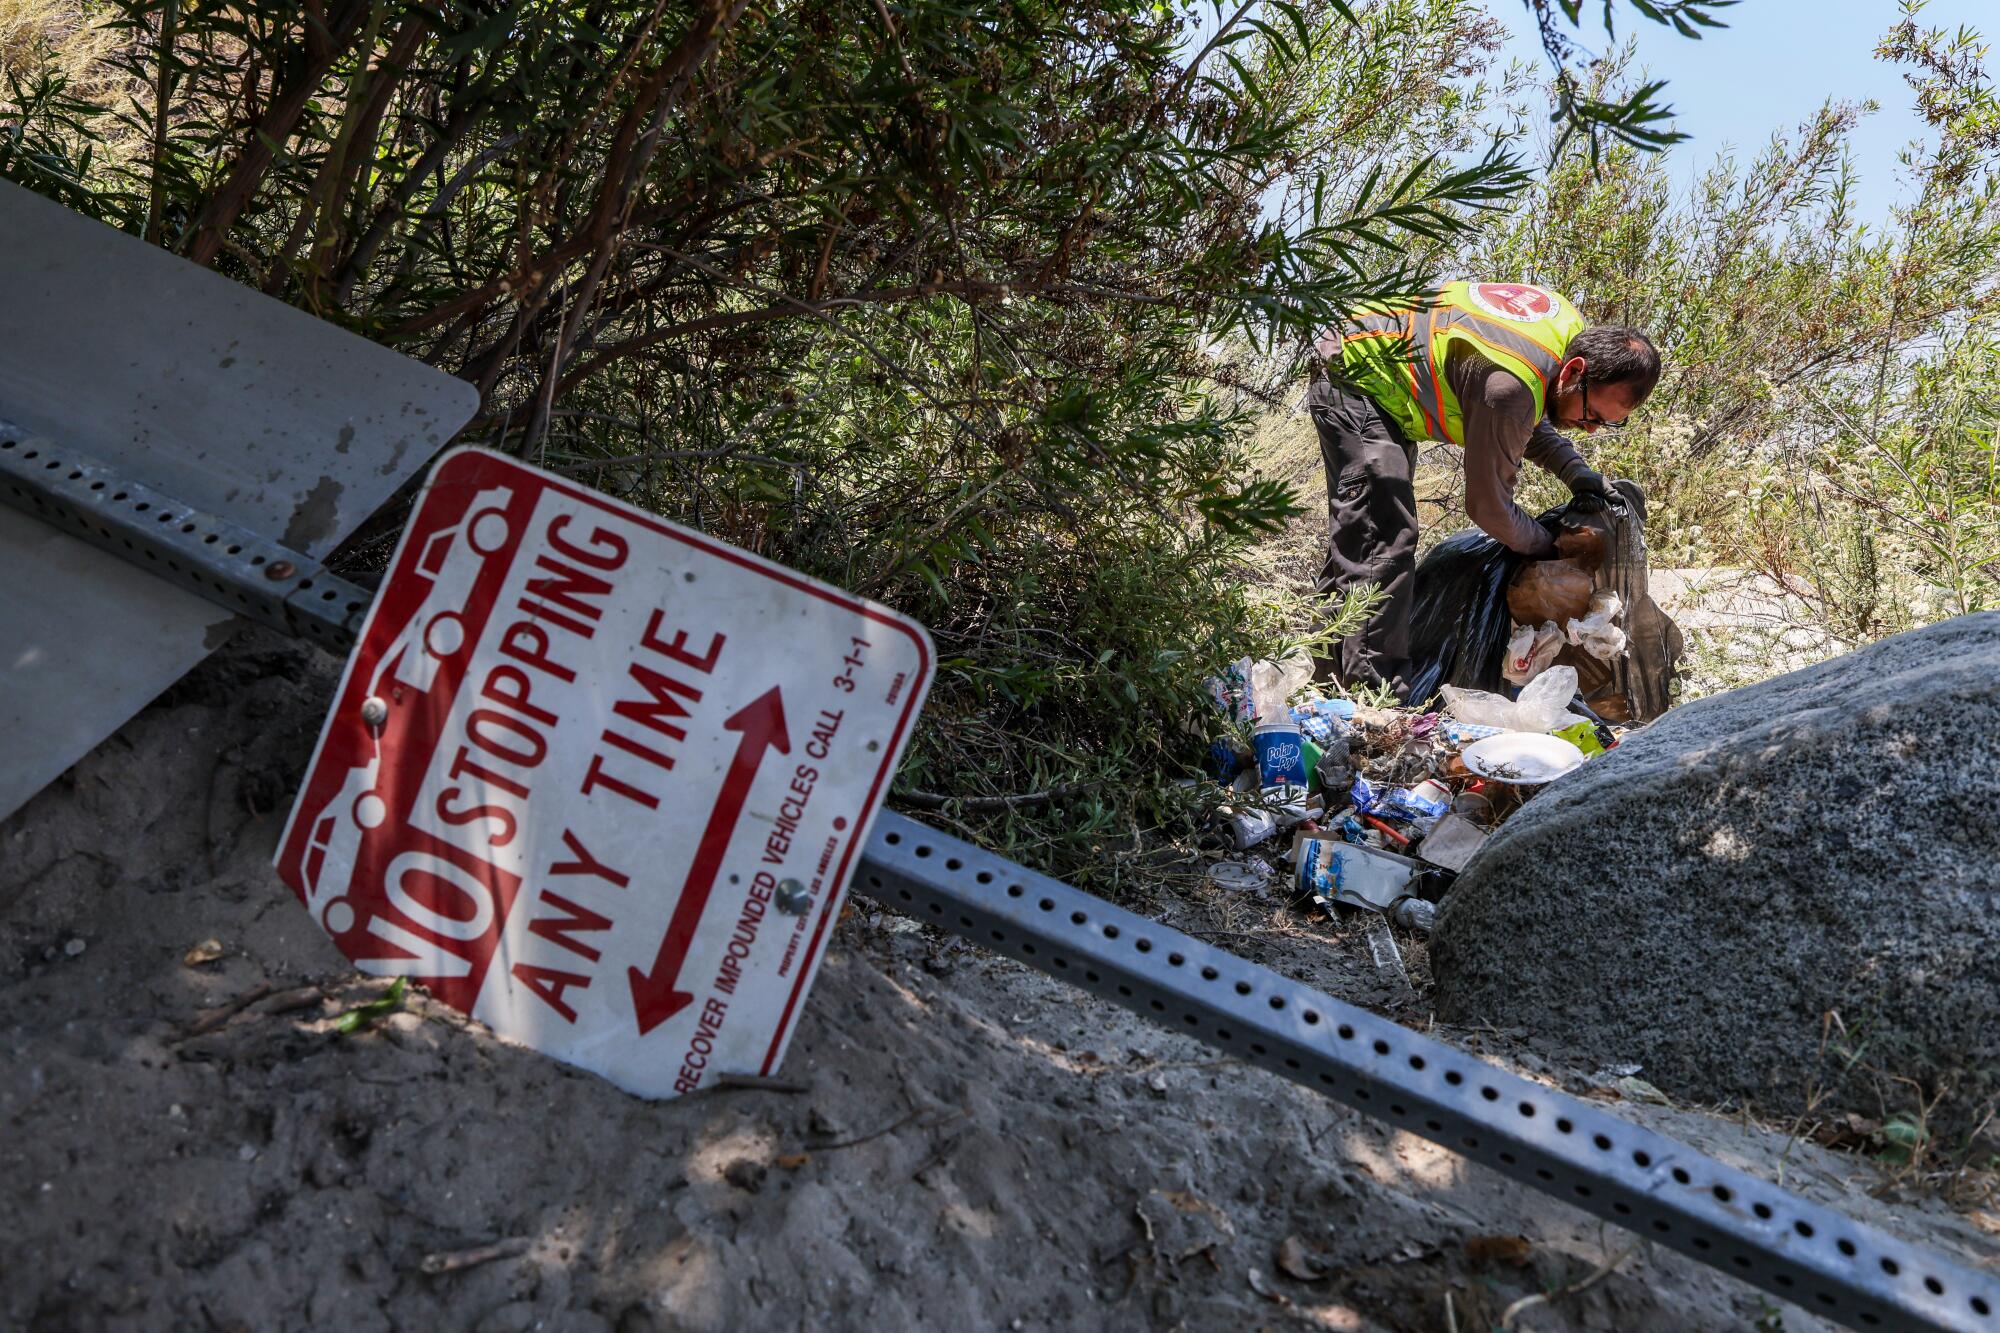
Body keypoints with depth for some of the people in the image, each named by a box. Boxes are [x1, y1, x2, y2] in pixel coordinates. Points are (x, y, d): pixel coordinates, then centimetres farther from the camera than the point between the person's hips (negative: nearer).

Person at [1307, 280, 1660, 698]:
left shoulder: (1570, 329, -6)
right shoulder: (1509, 386, -34)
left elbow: (1530, 420, 14)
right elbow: (1487, 505, -22)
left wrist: (1574, 470, -2)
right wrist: (1549, 549, -6)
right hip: (1354, 381, -11)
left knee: (1357, 540, 14)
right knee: (1383, 544, -21)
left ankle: (1335, 675, 21)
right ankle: (1372, 689, -23)